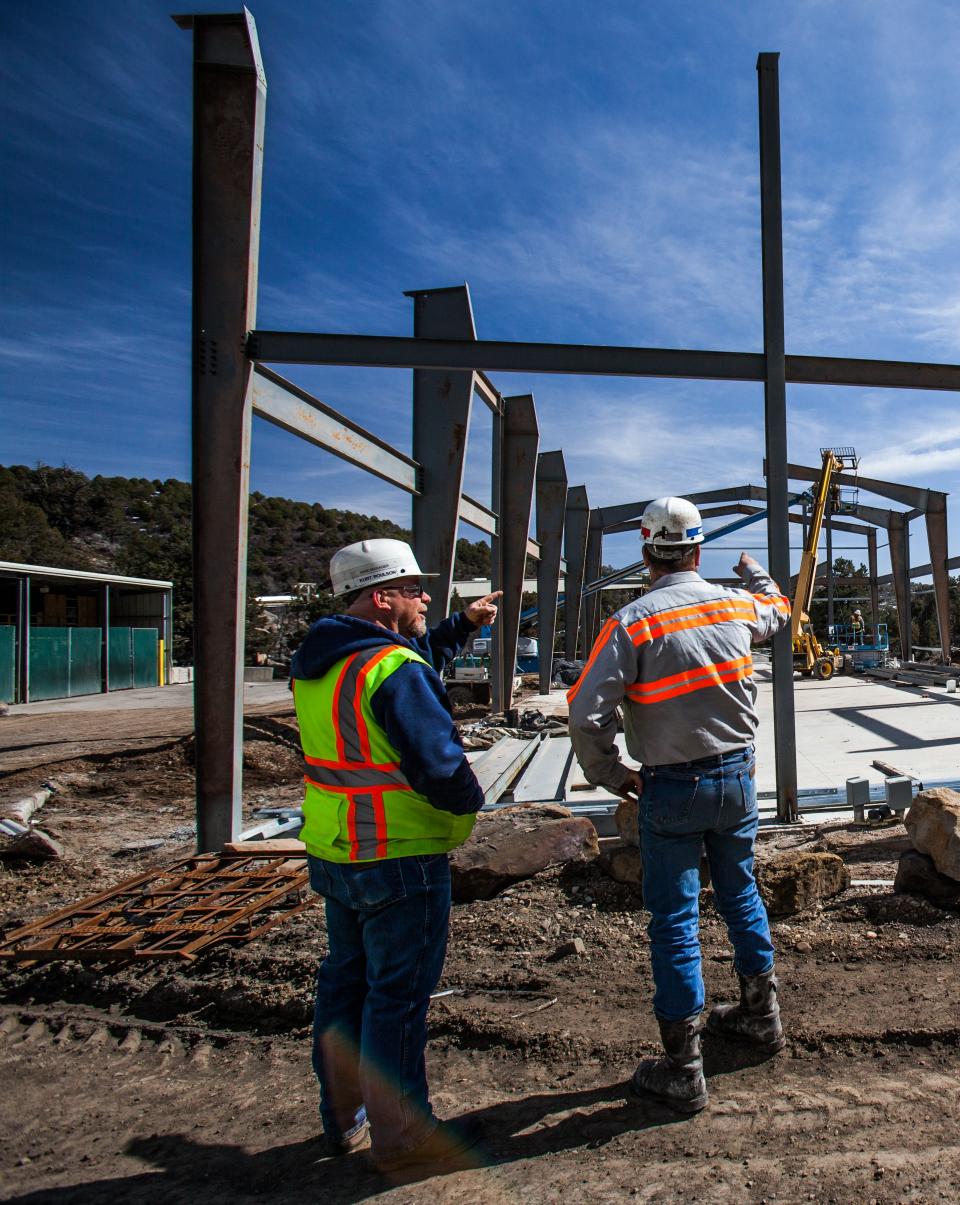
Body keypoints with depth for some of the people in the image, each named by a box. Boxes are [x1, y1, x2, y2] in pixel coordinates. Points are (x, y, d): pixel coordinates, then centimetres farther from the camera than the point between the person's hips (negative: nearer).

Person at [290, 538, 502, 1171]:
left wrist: (464, 624, 24)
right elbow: (438, 766, -25)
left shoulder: (318, 661, 7)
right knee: (399, 994, 6)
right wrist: (473, 802, -6)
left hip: (334, 854, 9)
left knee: (346, 979, 21)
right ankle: (401, 1134, 23)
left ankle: (345, 1115, 38)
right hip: (400, 859, -9)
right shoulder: (395, 672, -23)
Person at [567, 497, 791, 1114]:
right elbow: (779, 611, 24)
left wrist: (612, 775, -6)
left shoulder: (632, 622, -17)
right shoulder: (737, 605, -2)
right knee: (741, 894, 24)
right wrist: (755, 572, 44)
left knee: (675, 920, 4)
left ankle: (683, 1070, 13)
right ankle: (762, 1012, 43)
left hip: (671, 790, -5)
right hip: (739, 776, 5)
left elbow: (586, 712, -22)